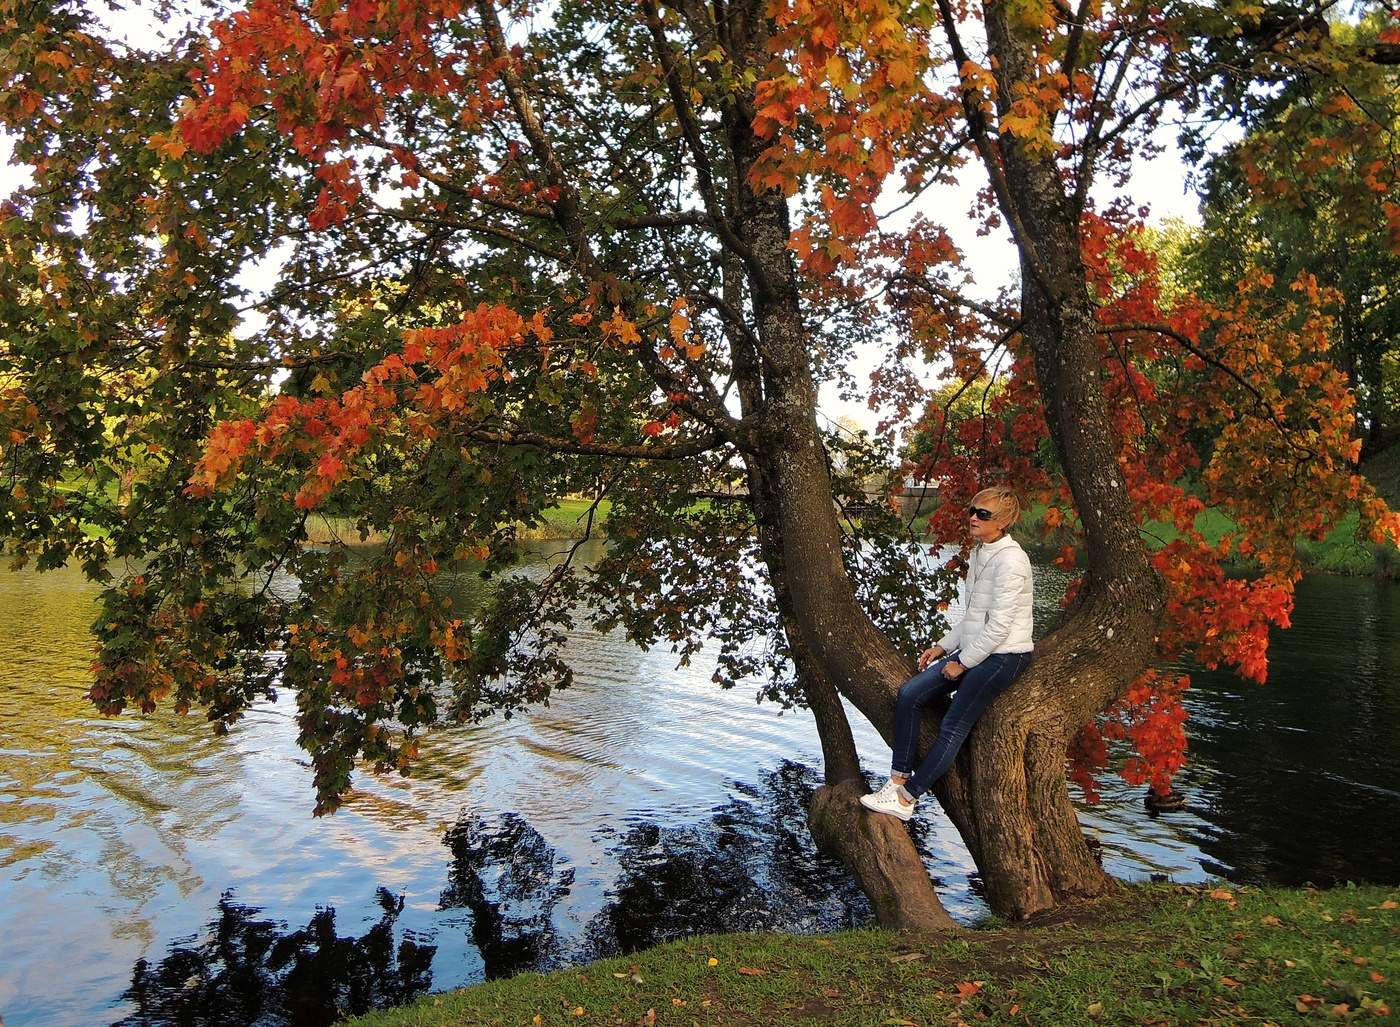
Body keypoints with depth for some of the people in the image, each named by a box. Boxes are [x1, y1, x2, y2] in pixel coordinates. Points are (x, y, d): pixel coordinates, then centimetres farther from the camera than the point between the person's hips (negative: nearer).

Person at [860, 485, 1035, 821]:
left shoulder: (1010, 560, -18)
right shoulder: (979, 554, 12)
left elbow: (999, 626, -20)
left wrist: (962, 663, -13)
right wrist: (943, 647, 11)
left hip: (1004, 657, -9)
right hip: (974, 652, 9)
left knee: (953, 727, -11)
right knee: (909, 694, -3)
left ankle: (905, 799, -6)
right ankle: (898, 779, -1)